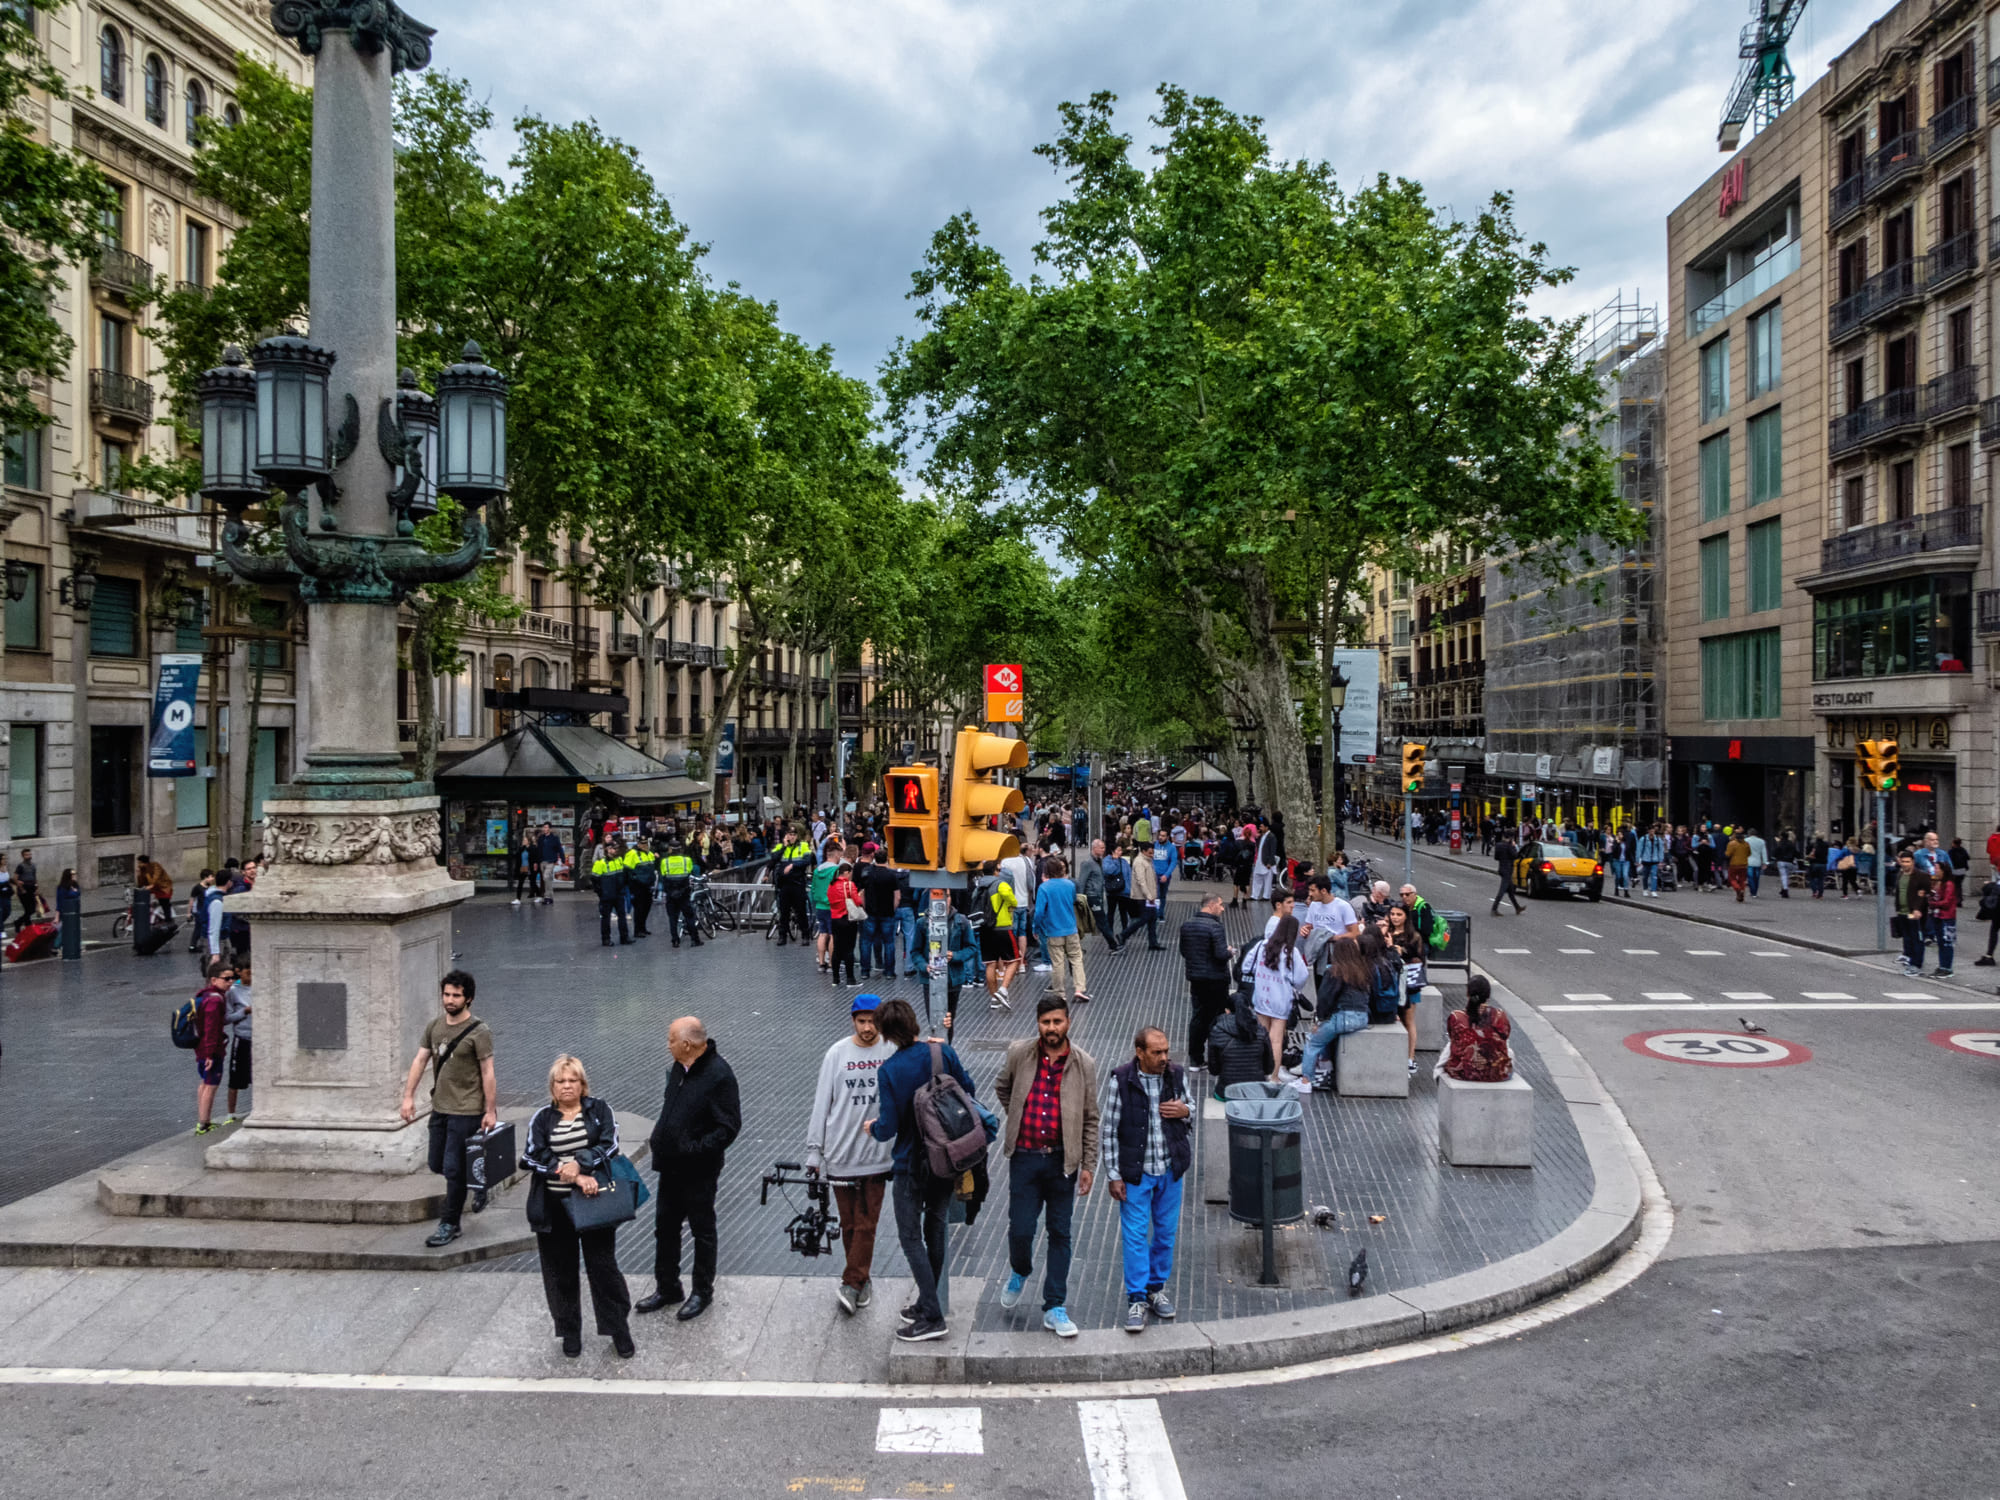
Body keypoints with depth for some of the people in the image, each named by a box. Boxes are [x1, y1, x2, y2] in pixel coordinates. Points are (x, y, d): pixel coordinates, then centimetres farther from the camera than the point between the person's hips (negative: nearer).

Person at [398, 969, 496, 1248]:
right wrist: (408, 1095, 0)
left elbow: (487, 1073, -12)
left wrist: (490, 1111, -13)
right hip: (439, 1108, 7)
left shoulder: (479, 1032, -12)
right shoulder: (434, 1026, 7)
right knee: (437, 1165, 15)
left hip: (466, 1112, -7)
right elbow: (420, 1060, 9)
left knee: (453, 1169, -4)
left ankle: (450, 1225, 9)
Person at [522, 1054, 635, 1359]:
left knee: (604, 1266, 3)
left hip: (594, 1202, -1)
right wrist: (575, 1177, -19)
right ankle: (569, 1332, 26)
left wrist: (578, 1164, -25)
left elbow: (609, 1145, -10)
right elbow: (533, 1157, -9)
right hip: (554, 1207, 1)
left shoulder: (599, 1110, 3)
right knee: (560, 1271, 9)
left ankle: (619, 1330, 16)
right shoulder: (542, 1118, 4)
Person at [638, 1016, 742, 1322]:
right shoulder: (679, 1068, 4)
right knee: (665, 1227, 18)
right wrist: (660, 1139, 10)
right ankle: (667, 1288, 34)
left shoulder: (719, 1076, -23)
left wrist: (697, 1149, -25)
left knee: (702, 1231, 9)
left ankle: (702, 1292, 25)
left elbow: (729, 1127, -23)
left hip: (699, 1171, -8)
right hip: (671, 1166, 8)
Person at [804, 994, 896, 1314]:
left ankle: (851, 1284, 3)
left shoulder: (893, 1052, -4)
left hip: (877, 1154, -1)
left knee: (867, 1224, -3)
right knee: (849, 1223, 9)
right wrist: (814, 1150, 1)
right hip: (841, 1154, 1)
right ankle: (863, 1279, 24)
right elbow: (822, 1103, 1)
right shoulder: (837, 1054, -1)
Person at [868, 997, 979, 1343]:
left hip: (911, 1165, -5)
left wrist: (873, 1128, 5)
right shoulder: (942, 1053, -7)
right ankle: (927, 1303, 29)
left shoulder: (888, 1071, -18)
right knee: (935, 1230, 17)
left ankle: (932, 1318, -1)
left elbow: (889, 1127, -17)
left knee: (911, 1237, 3)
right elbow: (968, 1089, 5)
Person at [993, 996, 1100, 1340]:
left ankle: (1055, 1308, 15)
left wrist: (1087, 1165, 0)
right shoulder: (1019, 1054, -3)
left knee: (1060, 1233, 5)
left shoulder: (1083, 1064, -4)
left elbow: (1090, 1119, 2)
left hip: (1063, 1159, 0)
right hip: (1025, 1157, 0)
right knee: (1020, 1228, 0)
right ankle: (1019, 1272, 34)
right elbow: (1002, 1088, 18)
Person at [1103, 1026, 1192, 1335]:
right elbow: (1109, 1130, -8)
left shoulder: (1177, 1076, -4)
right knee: (1135, 1235, -1)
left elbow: (1191, 1120, 11)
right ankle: (1137, 1299, 9)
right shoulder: (1121, 1080, -14)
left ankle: (1157, 1287, 31)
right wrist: (1113, 1175, -9)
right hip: (1135, 1171, -3)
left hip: (1170, 1170, 3)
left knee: (1166, 1232, 14)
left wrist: (1186, 1112, -13)